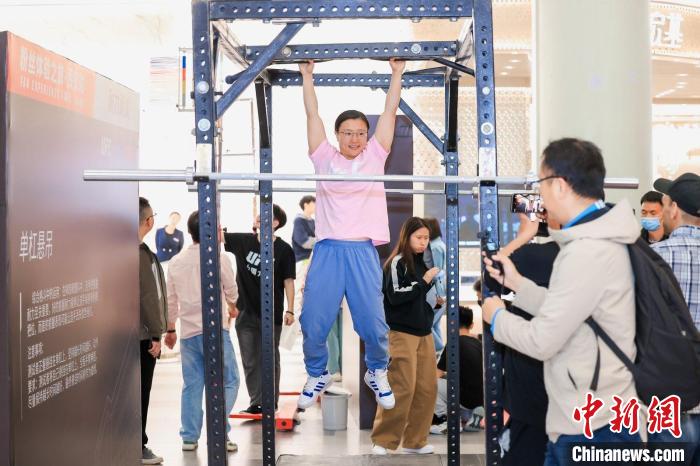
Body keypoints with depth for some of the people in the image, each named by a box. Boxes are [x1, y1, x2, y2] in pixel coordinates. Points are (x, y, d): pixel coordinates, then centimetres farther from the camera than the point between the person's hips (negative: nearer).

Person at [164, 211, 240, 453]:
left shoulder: (176, 262, 8)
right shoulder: (219, 258, -6)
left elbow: (170, 299, 13)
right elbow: (231, 290, 7)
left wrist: (170, 329, 25)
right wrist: (232, 308, 28)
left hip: (187, 332, 5)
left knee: (191, 385, 11)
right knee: (228, 381, 4)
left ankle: (189, 437, 13)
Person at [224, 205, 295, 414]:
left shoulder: (283, 250, -7)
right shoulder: (243, 241, 1)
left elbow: (288, 281, -5)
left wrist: (290, 310, -8)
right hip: (246, 313, 3)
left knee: (270, 359, 8)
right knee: (250, 361, 8)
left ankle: (271, 402, 19)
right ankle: (256, 402, 17)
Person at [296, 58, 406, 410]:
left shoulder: (374, 156, 11)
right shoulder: (325, 158, 11)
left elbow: (390, 112, 13)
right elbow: (312, 115, 14)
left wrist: (397, 73, 16)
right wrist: (307, 76, 18)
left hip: (363, 250, 0)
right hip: (327, 249, 0)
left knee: (373, 323, -4)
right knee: (313, 322, -3)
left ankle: (377, 373, 25)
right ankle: (317, 374, 24)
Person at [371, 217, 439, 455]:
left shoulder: (421, 263, 15)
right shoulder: (397, 262, -7)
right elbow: (396, 296, -16)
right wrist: (424, 282, -15)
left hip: (424, 333, 7)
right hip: (402, 333, -7)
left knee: (427, 389, 2)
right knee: (402, 389, -10)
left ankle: (415, 440, 13)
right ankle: (382, 440, 1)